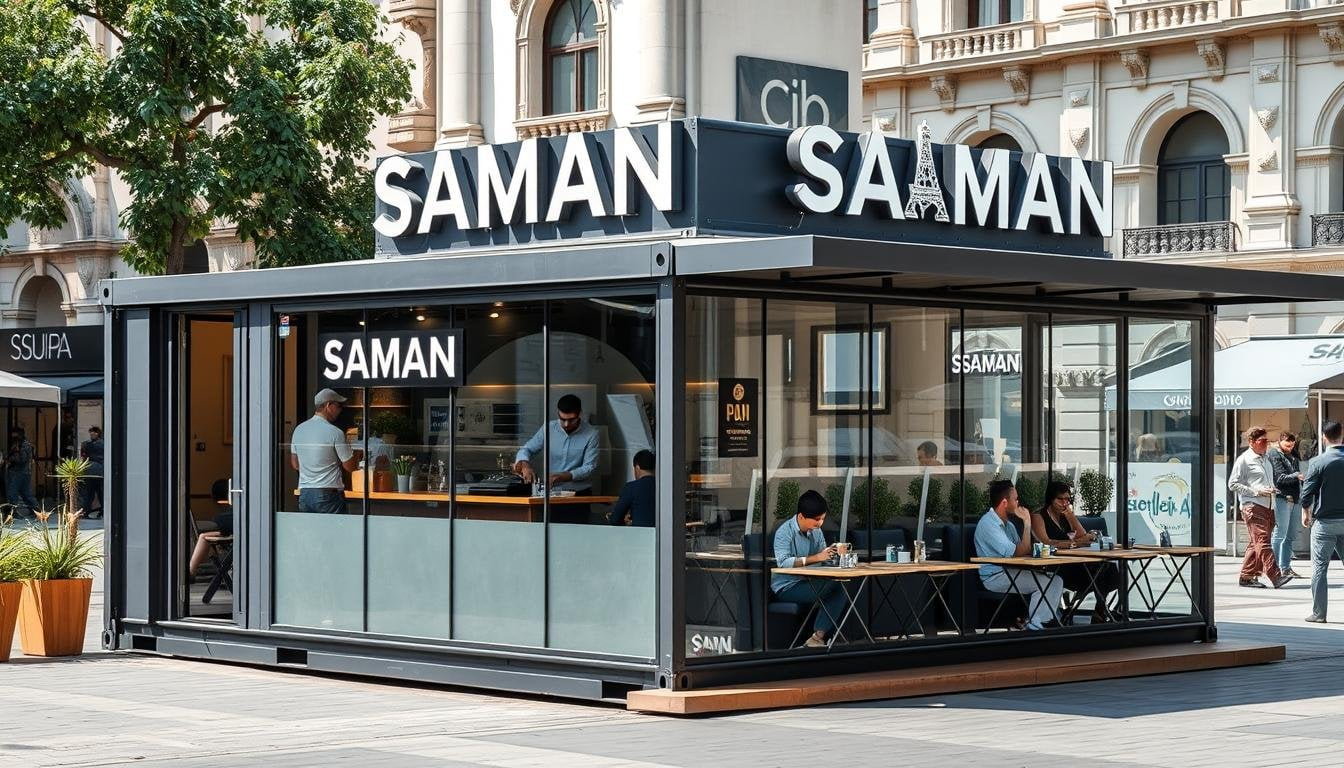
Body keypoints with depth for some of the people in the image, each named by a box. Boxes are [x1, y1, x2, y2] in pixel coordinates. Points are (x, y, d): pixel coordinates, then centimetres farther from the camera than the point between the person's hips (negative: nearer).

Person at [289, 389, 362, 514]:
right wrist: (357, 455, 16)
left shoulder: (298, 430, 8)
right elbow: (350, 467, -5)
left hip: (304, 494, 6)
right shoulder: (335, 433, -11)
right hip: (328, 494, -6)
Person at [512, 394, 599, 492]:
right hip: (551, 492, 2)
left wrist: (559, 477, -22)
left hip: (580, 494, -2)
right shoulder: (548, 429, 1)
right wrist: (525, 465, -18)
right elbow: (526, 450, 6)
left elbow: (588, 468, -9)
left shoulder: (591, 434, -7)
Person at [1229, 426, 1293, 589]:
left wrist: (1272, 490, 11)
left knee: (1257, 544, 8)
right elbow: (1233, 484, -7)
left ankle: (1247, 576, 15)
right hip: (1252, 506, -8)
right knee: (1262, 541, -14)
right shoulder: (1243, 460, -3)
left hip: (1267, 506, 8)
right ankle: (1276, 577, -22)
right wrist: (1257, 492, -14)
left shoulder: (1265, 460, 21)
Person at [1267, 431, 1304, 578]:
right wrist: (1296, 476, -27)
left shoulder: (1293, 455, 19)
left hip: (1295, 499, 8)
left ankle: (1286, 567, 14)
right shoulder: (1273, 454, -4)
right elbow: (1280, 478, -14)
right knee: (1279, 534, -8)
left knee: (1290, 536, 9)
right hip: (1282, 498, -8)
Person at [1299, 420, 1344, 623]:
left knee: (1319, 567, 3)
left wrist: (1306, 514, 10)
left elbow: (1306, 494, -8)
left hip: (1325, 522, -3)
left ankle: (1318, 612, 3)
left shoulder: (1317, 462, -11)